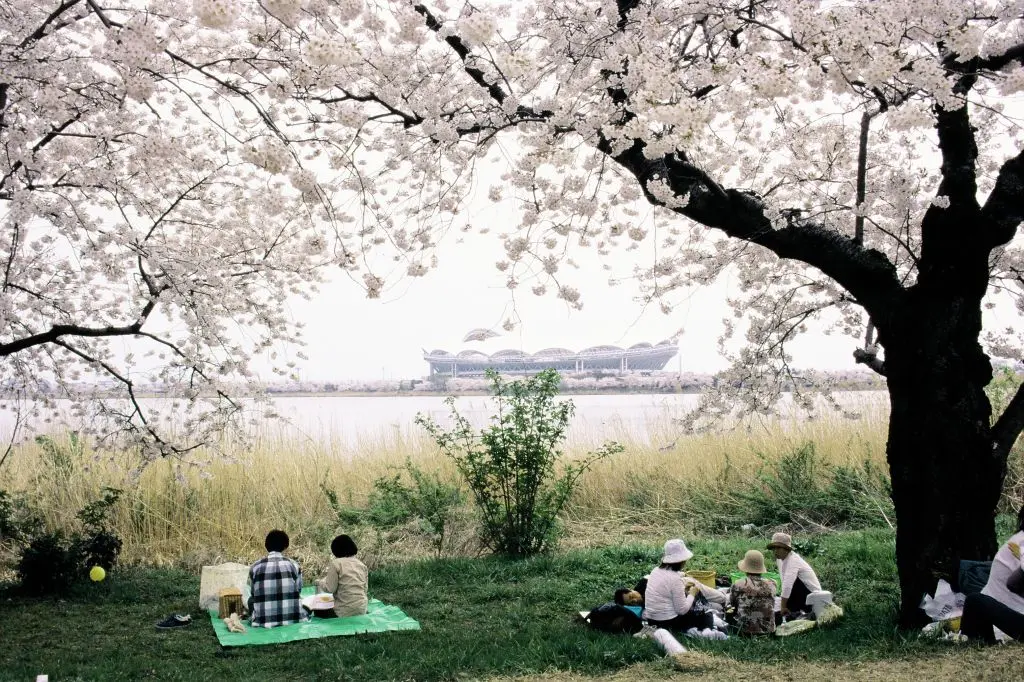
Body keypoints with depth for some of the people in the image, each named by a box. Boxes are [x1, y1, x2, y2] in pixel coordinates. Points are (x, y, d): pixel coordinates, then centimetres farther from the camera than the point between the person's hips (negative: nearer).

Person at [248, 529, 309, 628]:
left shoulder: (255, 567, -1)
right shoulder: (293, 565, -2)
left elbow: (254, 593, 8)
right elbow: (298, 590, 6)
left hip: (263, 621, 0)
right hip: (291, 619, 0)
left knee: (251, 600, 31)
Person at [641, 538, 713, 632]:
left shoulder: (656, 571, 2)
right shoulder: (675, 578, -20)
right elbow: (682, 610, -17)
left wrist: (683, 588, 13)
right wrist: (692, 594, -2)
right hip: (667, 623, -8)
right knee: (706, 616, 9)